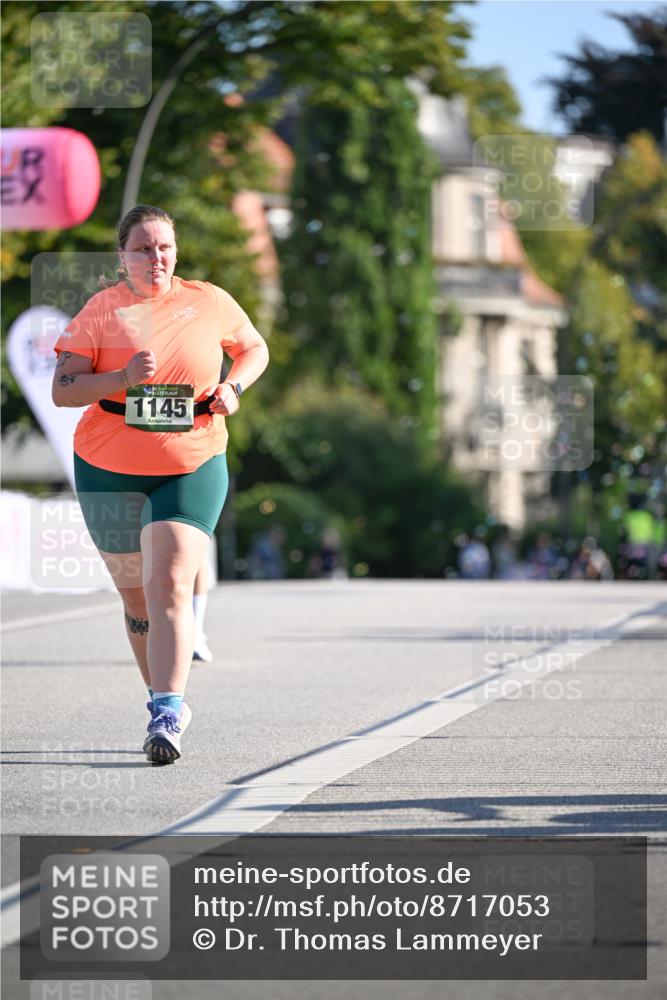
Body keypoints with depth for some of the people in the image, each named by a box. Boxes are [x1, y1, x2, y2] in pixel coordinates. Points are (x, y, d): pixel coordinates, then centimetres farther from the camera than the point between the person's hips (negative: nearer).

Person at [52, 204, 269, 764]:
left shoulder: (210, 303, 2)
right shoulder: (101, 310, -3)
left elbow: (256, 349, 19)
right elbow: (62, 390, -9)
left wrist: (233, 387, -1)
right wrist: (123, 378, -24)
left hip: (192, 469, -1)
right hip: (110, 470, 1)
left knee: (169, 586, -18)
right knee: (137, 597, 11)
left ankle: (166, 714, -19)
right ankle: (168, 699, 30)